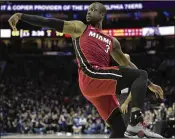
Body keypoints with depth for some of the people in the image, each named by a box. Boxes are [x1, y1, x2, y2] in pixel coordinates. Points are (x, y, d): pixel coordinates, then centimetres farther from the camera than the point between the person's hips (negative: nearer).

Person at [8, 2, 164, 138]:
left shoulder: (112, 41, 29)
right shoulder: (80, 28, 14)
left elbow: (128, 65, 33)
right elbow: (49, 23, 5)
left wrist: (149, 84, 29)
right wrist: (21, 16, -5)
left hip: (101, 82, 7)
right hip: (91, 76, -7)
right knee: (140, 75, -16)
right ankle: (136, 124, -31)